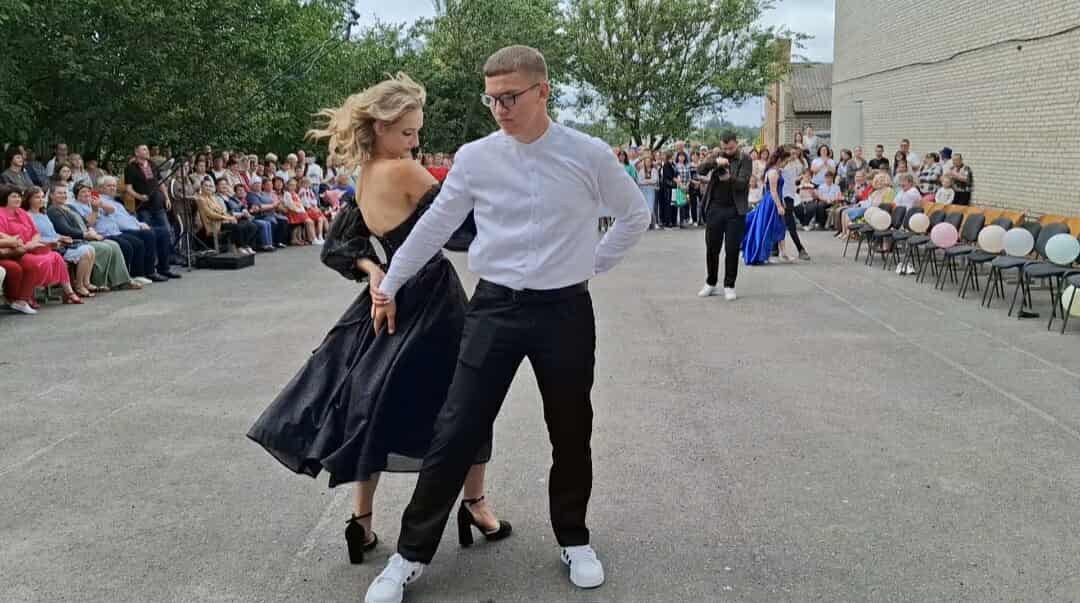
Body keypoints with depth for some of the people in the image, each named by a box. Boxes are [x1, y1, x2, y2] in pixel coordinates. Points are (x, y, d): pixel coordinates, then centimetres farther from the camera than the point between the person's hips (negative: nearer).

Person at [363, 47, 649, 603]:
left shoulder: (589, 155, -5)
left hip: (565, 310, 0)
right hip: (495, 306, 0)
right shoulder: (475, 158, -2)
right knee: (456, 431, -1)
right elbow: (434, 226, 9)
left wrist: (594, 263, 7)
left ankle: (573, 541, 34)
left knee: (571, 432, 12)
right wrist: (390, 286, 15)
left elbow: (635, 215, 11)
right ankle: (411, 555, 14)